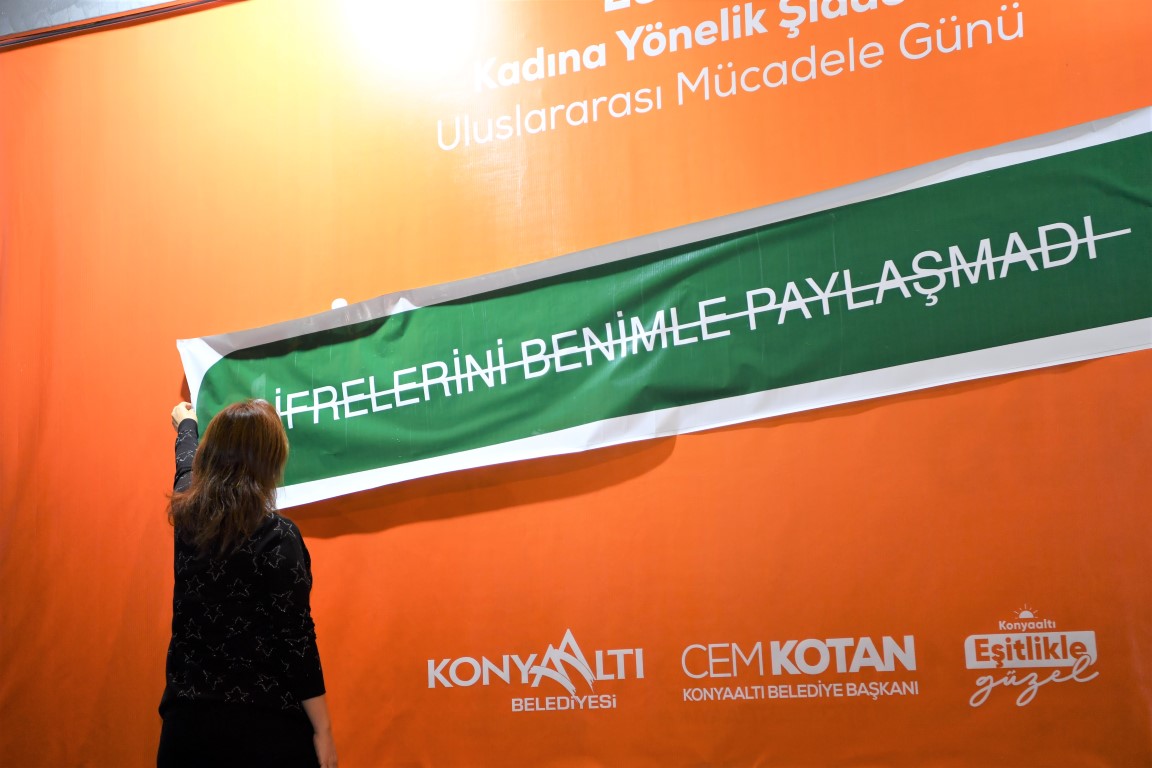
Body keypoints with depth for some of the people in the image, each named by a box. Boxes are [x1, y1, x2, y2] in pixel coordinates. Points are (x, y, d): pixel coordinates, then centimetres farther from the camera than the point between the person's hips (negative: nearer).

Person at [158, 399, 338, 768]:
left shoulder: (187, 516, 1)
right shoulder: (276, 537, -15)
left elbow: (187, 466, 24)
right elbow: (296, 640, -15)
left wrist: (186, 424, 46)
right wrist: (322, 730, -9)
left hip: (188, 720, 5)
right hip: (266, 726, -5)